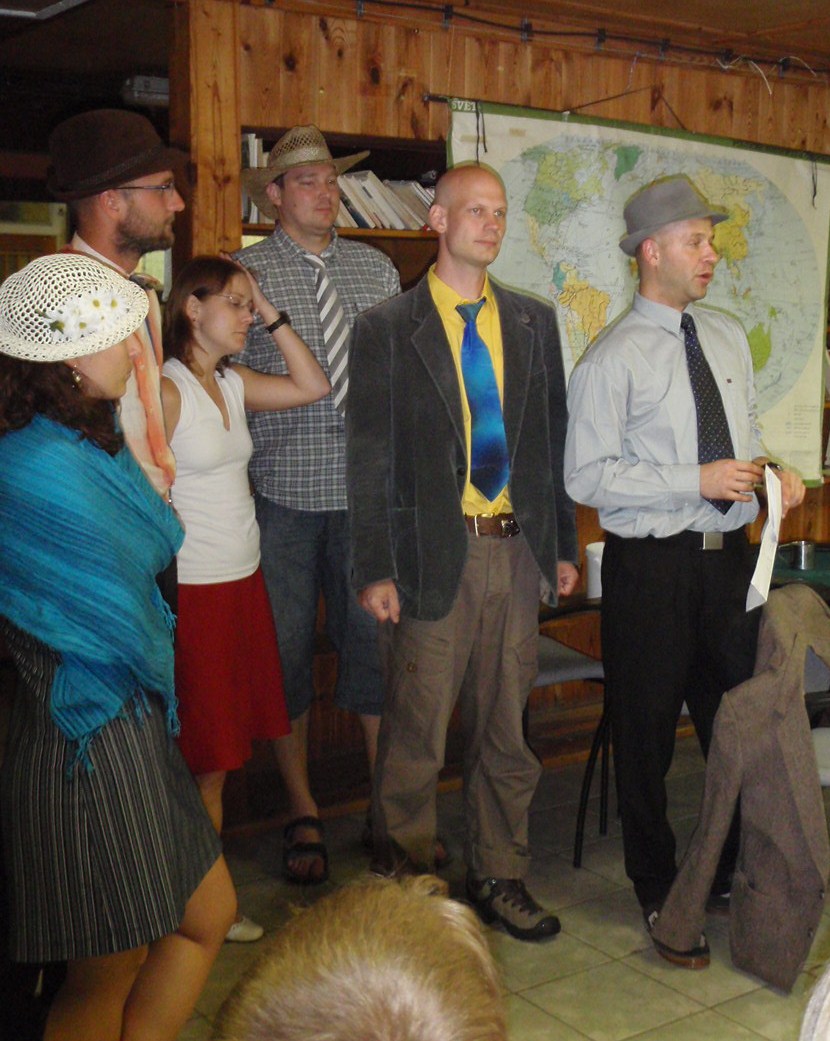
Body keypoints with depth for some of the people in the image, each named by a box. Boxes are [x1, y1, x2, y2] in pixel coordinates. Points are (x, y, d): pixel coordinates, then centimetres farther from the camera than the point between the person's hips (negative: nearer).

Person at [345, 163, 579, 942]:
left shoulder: (534, 322, 11)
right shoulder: (386, 328, -1)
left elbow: (553, 435, 13)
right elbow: (368, 457, -3)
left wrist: (563, 544, 10)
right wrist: (375, 570, -7)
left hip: (517, 552, 4)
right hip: (434, 554, -4)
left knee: (505, 729, 13)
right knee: (415, 735, 6)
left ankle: (497, 876, 28)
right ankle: (403, 879, 27)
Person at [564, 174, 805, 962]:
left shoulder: (729, 338, 11)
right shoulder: (613, 359, -10)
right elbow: (585, 476, -14)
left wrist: (773, 473, -3)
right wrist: (697, 483, -19)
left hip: (729, 556, 6)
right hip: (651, 566, -6)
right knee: (646, 735, 7)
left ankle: (733, 876, 35)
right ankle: (657, 892, 27)